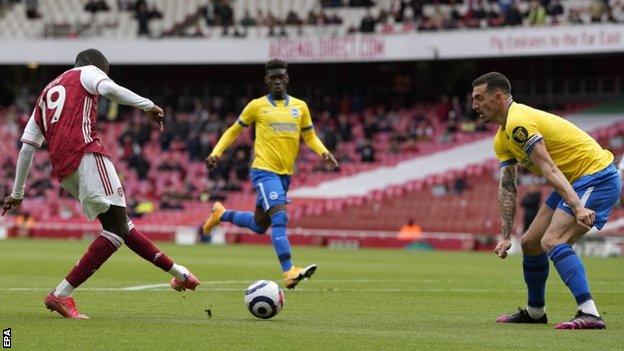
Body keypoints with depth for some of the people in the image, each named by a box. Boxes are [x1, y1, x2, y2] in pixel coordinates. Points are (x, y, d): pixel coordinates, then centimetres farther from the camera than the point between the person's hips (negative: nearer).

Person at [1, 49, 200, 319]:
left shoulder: (46, 95, 32)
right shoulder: (87, 72, 14)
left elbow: (27, 147, 30)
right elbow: (108, 88, -12)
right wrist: (148, 106, -12)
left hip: (62, 171, 9)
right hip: (86, 155, -9)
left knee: (121, 225, 14)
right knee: (117, 230, -10)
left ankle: (178, 272, 19)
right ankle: (61, 295, -17)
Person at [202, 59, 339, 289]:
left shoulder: (300, 106, 10)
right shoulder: (257, 106, 0)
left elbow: (310, 137, 16)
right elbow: (234, 130, 10)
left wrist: (324, 152, -4)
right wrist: (216, 153, -2)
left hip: (285, 174, 6)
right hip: (264, 171, -6)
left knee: (259, 225, 17)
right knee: (279, 218, -23)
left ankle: (221, 214, 42)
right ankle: (289, 272, -30)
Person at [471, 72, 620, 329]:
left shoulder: (518, 122, -20)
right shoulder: (502, 138, 12)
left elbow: (549, 169, -29)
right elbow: (507, 186, 10)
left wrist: (577, 207, -36)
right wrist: (506, 237, 2)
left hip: (597, 177, -11)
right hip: (575, 182, 11)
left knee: (552, 241, -26)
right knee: (530, 242, 15)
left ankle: (589, 314, -33)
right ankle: (535, 312, 32)